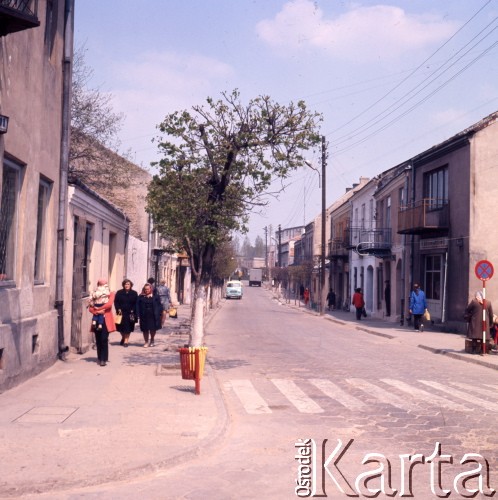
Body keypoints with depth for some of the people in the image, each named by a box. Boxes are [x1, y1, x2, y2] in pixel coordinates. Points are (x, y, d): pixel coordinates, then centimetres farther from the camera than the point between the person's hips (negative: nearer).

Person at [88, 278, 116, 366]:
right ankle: (99, 358, 13)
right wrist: (97, 312, -14)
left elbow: (109, 304, -13)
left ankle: (103, 359, -7)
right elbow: (90, 308, 4)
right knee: (98, 339, 4)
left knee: (104, 339, -10)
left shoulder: (110, 294, 5)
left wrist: (98, 308, -9)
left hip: (106, 320, -3)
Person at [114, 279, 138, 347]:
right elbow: (116, 302, 4)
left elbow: (136, 303, 3)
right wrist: (118, 309, -10)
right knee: (121, 326, 7)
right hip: (121, 312, 1)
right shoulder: (119, 293, 5)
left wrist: (133, 310, -10)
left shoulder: (134, 293, 4)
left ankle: (126, 341, 5)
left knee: (128, 328, -1)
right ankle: (123, 338, 32)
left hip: (130, 313, -1)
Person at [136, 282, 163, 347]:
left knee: (153, 329, 8)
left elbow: (159, 306, 1)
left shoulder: (155, 296, 0)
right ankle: (146, 342, 17)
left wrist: (158, 314, -6)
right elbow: (138, 306, 0)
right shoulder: (141, 297, 1)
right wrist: (138, 315, -8)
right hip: (144, 316, 0)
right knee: (145, 329, 5)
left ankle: (152, 341, 28)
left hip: (153, 316, 0)